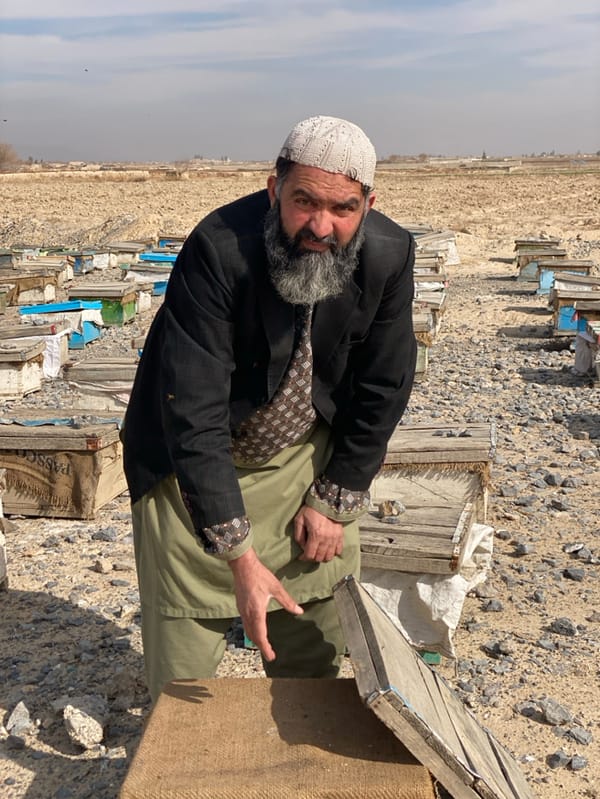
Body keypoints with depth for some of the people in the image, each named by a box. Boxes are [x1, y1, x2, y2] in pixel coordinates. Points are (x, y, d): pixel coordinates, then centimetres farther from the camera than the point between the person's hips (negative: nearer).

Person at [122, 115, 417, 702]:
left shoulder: (389, 254, -17)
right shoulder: (218, 249, -31)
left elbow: (382, 390, -5)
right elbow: (194, 415, -32)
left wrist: (335, 500, -3)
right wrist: (241, 558, -32)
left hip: (307, 456, 4)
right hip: (194, 463, -3)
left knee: (315, 656, 12)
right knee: (182, 668, 5)